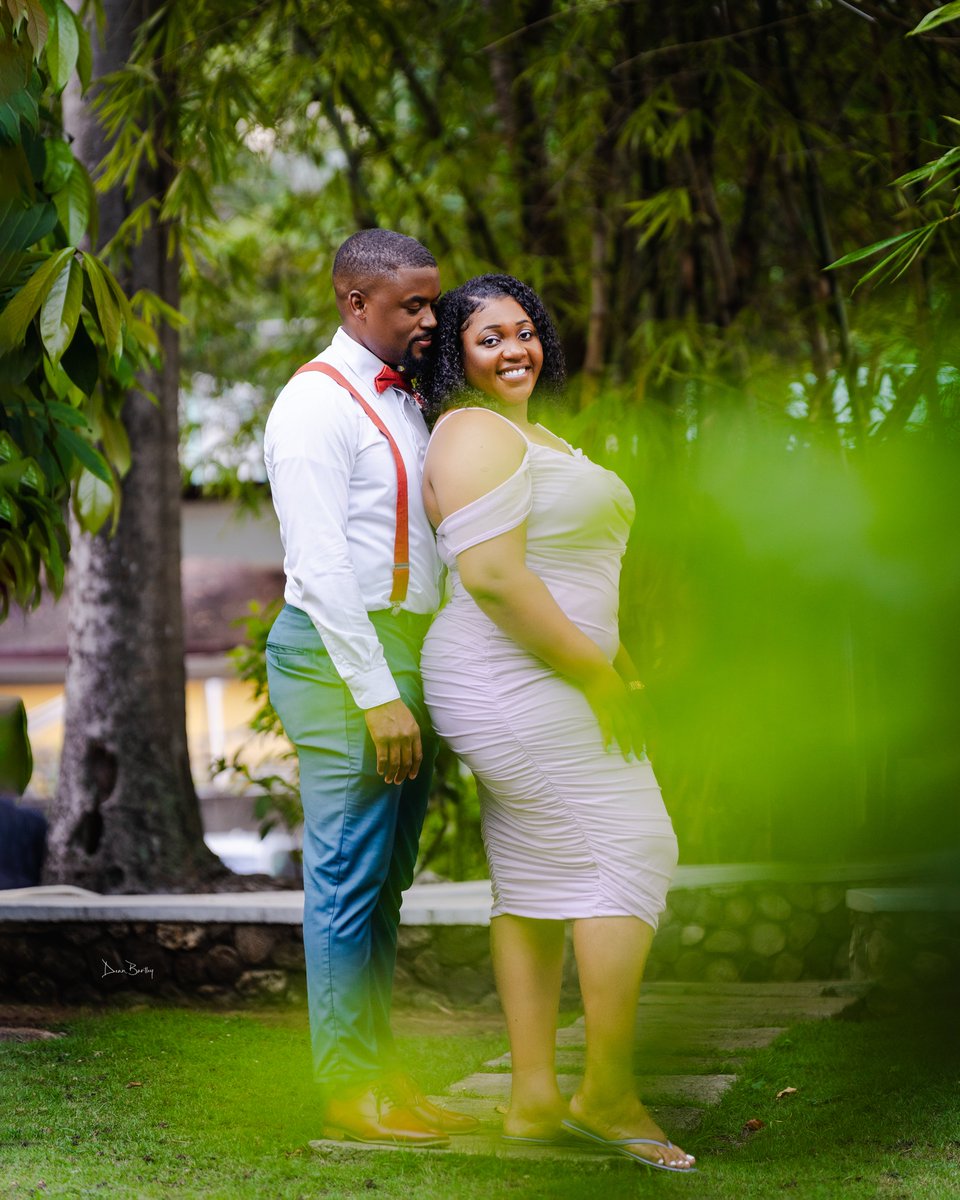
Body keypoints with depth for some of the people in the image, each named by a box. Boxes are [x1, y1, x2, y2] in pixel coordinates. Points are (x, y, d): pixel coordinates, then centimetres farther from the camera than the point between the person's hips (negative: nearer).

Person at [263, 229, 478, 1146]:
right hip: (346, 657, -9)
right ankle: (350, 1092, 1)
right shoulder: (317, 405, -10)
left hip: (406, 659, 9)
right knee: (349, 875, -5)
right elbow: (318, 566, -17)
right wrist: (376, 693, -21)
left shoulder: (405, 404, 18)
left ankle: (380, 1078, 19)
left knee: (386, 880, 12)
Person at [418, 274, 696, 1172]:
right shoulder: (476, 434, -13)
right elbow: (491, 576, -23)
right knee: (630, 852, -9)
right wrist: (597, 675, -19)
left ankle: (533, 1100, 11)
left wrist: (616, 665, 15)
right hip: (518, 684, -10)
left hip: (538, 685, 10)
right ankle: (607, 1095, -4)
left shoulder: (526, 434, 21)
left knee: (534, 879, 8)